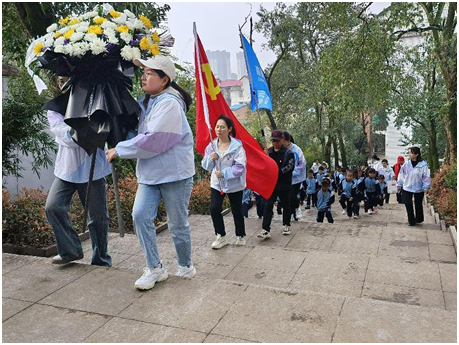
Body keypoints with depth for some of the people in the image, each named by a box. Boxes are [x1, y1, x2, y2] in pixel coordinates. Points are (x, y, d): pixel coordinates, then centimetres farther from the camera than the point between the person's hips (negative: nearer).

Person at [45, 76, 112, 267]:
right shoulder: (54, 110, 4)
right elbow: (68, 137, -13)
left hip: (93, 169, -1)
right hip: (66, 169, 2)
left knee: (98, 216, 3)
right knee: (53, 207, -9)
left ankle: (101, 259, 19)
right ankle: (70, 250, 12)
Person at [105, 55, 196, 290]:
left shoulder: (169, 103, -17)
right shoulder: (146, 101, 12)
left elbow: (152, 141, -24)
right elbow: (138, 133, 19)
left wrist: (119, 150, -14)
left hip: (174, 173, -7)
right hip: (150, 173, 8)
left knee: (177, 223, 5)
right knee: (140, 216, -5)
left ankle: (185, 266, 27)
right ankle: (154, 268, 9)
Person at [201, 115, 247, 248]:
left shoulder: (237, 146, -15)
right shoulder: (212, 145, 0)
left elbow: (240, 167, -20)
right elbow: (206, 166, 4)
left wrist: (223, 173, -23)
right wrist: (211, 158, -17)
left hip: (234, 184, -3)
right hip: (216, 183, 4)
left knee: (236, 211, 10)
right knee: (214, 209, -8)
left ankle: (240, 236, 30)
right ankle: (220, 236, 9)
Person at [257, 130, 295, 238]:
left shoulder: (288, 153, -8)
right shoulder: (268, 152, 4)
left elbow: (289, 168, -17)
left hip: (284, 185, -2)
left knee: (286, 206, 14)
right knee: (268, 206, -6)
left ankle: (286, 225, 34)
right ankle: (266, 230, -9)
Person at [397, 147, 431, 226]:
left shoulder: (423, 165, -14)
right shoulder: (407, 164, -3)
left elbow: (426, 176, -12)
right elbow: (401, 174, 4)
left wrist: (426, 187, -13)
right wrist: (399, 184, 6)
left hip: (419, 189, -2)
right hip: (407, 188, 2)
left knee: (418, 205, 13)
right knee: (408, 204, -1)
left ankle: (419, 219, 32)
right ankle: (411, 221, 9)